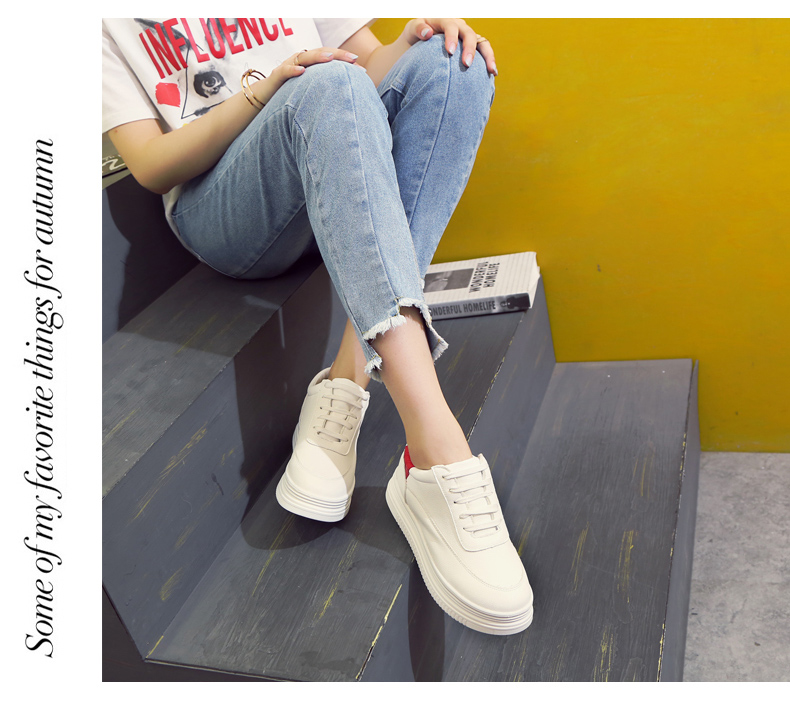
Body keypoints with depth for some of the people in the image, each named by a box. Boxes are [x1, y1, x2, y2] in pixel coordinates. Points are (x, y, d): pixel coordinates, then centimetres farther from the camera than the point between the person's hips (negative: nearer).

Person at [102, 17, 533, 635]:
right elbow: (150, 166, -2)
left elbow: (370, 64, 17)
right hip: (223, 220, -4)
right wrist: (264, 91, -16)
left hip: (342, 179, 5)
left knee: (453, 63, -19)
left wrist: (417, 40, -6)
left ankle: (348, 383, -30)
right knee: (331, 86, -31)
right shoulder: (114, 28, 10)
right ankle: (435, 440, -46)